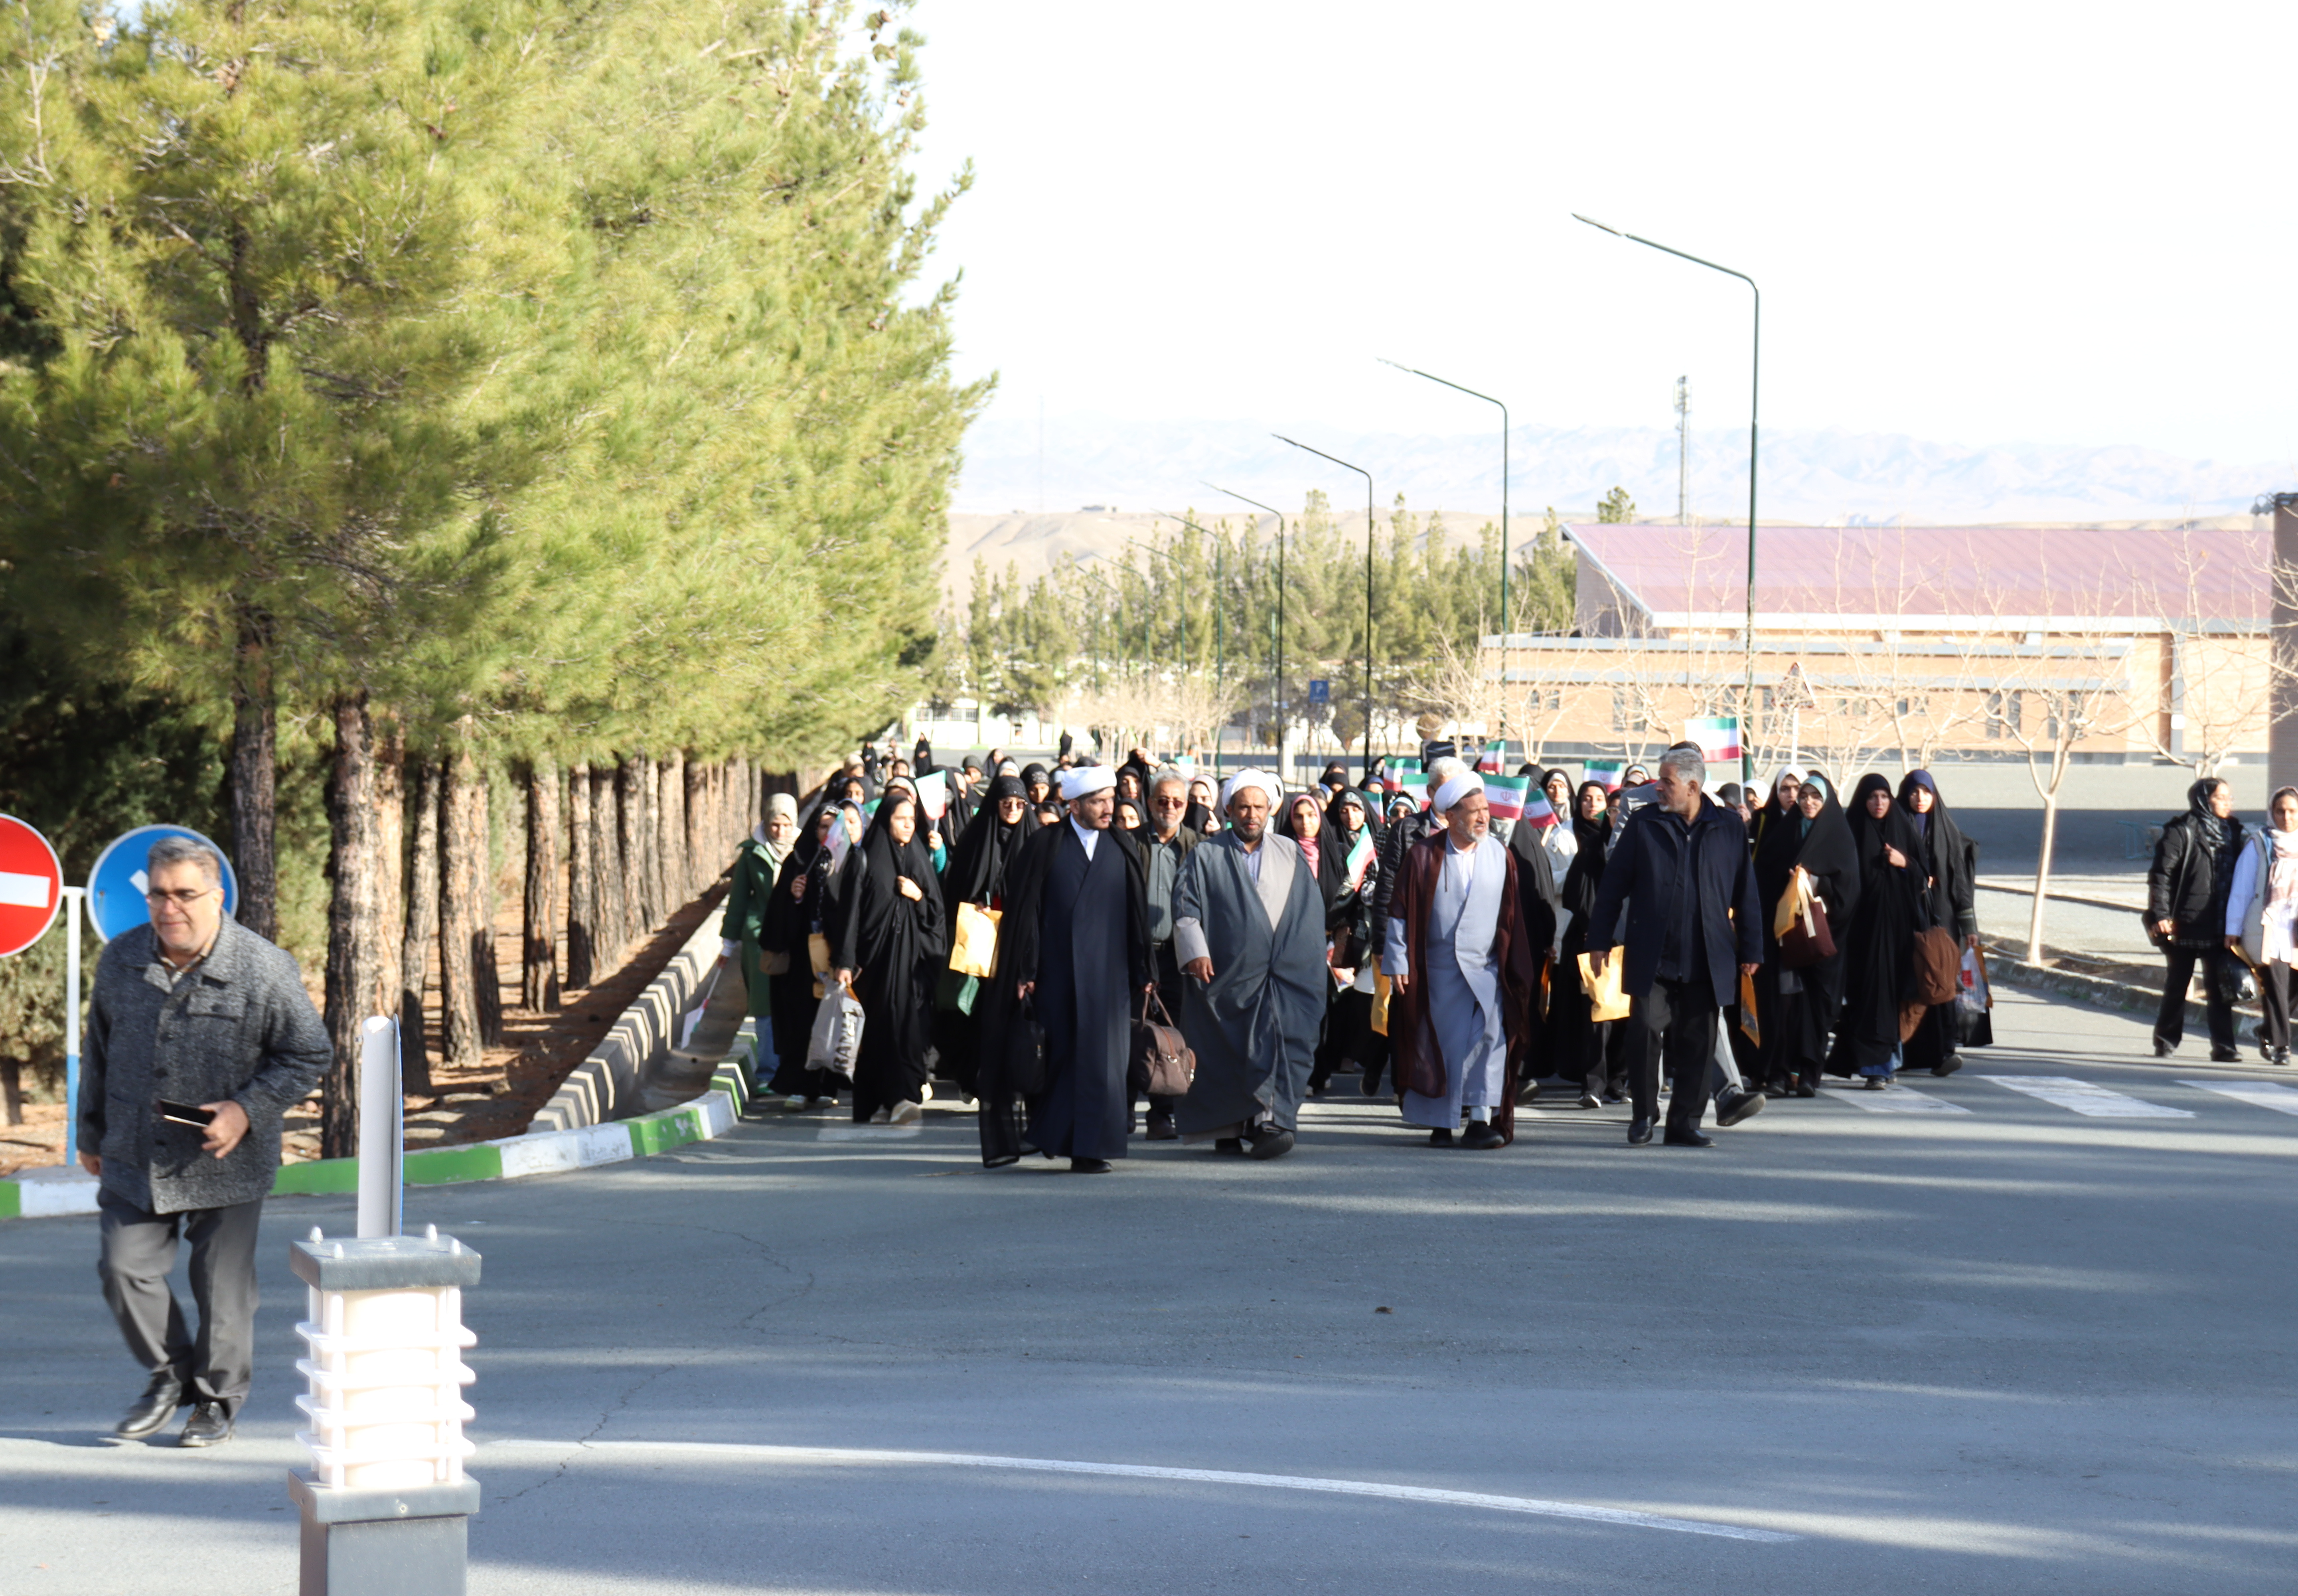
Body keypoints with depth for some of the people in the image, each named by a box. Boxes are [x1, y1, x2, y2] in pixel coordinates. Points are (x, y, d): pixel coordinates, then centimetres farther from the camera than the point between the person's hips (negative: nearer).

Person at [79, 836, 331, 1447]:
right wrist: (92, 1133, 20)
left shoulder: (265, 971, -12)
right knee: (125, 1269, -1)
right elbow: (99, 1050, 15)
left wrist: (248, 1110, -17)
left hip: (227, 1162, -3)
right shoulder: (120, 960, 1)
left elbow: (309, 1055, -4)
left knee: (222, 1283, 3)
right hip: (135, 1159, 3)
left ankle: (218, 1399, 22)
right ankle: (169, 1375, 22)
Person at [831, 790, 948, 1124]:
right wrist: (844, 961, -11)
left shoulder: (921, 858, 14)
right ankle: (884, 1102, -12)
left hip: (914, 955, 4)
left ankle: (901, 1096, -5)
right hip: (879, 955, -4)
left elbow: (937, 912, 15)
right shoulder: (865, 859, 0)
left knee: (913, 1020, -6)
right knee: (884, 1022, -10)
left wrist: (919, 896, -7)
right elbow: (850, 910, -4)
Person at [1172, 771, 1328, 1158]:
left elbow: (1310, 911, 13)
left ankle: (1270, 1123, -20)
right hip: (1226, 975, -1)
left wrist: (1312, 963, 5)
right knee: (1224, 1054, 3)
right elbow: (1185, 909, 1)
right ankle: (1226, 1129, 14)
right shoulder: (1207, 857, 7)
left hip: (1282, 976, 1)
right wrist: (1195, 952, -14)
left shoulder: (1290, 855, 13)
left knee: (1279, 1046, -14)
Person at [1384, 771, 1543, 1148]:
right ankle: (1440, 1124, 13)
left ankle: (1481, 1120, -16)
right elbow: (1401, 912, 1)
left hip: (1486, 969, 1)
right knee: (1439, 1043, 3)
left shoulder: (1501, 856, 5)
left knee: (1490, 1035, -16)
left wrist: (1519, 971, 6)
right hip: (1437, 969, -1)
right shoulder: (1424, 855, 0)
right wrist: (1398, 963, -4)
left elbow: (1513, 916, 8)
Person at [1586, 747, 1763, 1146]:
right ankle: (1644, 1115, 6)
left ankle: (1685, 1123, 13)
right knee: (1645, 1030, -10)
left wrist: (1751, 950, 7)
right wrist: (1599, 940, 3)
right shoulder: (1644, 824, 3)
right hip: (1651, 958, -1)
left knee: (1697, 1042, 4)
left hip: (1707, 960, 1)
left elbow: (1745, 893, 9)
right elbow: (1613, 884, 6)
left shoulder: (1729, 829, 5)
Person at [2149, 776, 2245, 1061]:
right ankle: (2166, 1043, 17)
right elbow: (2160, 874, -9)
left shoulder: (2232, 832, 11)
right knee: (2176, 986, 6)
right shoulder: (2182, 831, -6)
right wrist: (2160, 915, -16)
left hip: (2219, 927, 4)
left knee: (2221, 987, -2)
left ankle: (2224, 1047, -3)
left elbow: (2239, 876, 16)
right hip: (2186, 924, -4)